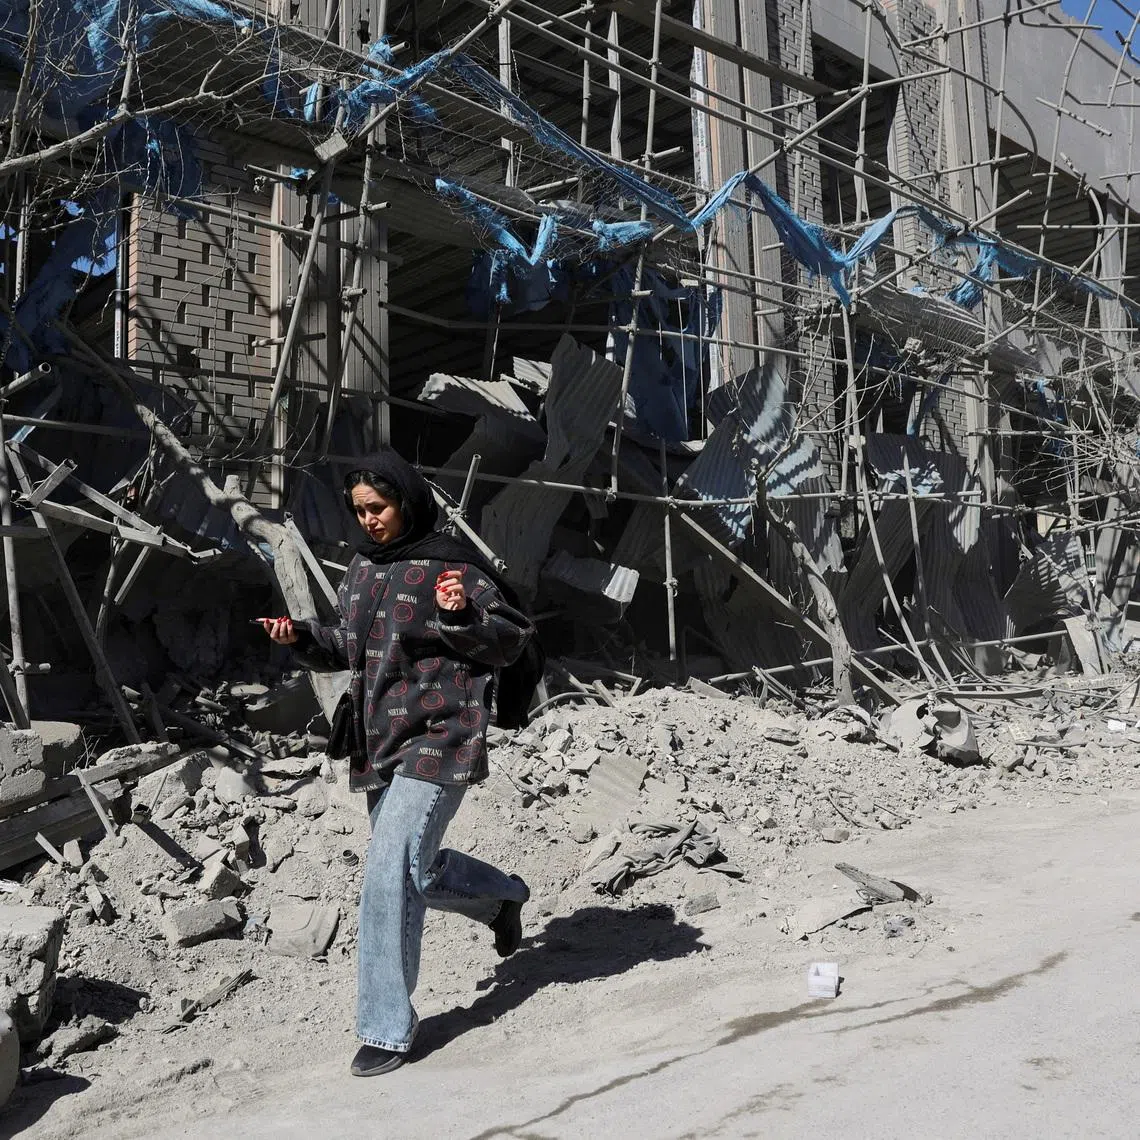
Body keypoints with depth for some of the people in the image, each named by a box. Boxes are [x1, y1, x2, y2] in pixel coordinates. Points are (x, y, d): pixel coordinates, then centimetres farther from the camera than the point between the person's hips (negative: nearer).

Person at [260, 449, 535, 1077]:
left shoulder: (449, 563, -10)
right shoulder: (362, 567, 12)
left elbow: (512, 638, -9)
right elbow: (348, 649, 21)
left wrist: (460, 615, -26)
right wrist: (303, 637, 3)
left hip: (438, 741, -8)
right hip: (380, 743, 8)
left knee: (390, 874, -13)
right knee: (414, 869, 20)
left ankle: (386, 1031, 0)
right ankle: (503, 895, 49)